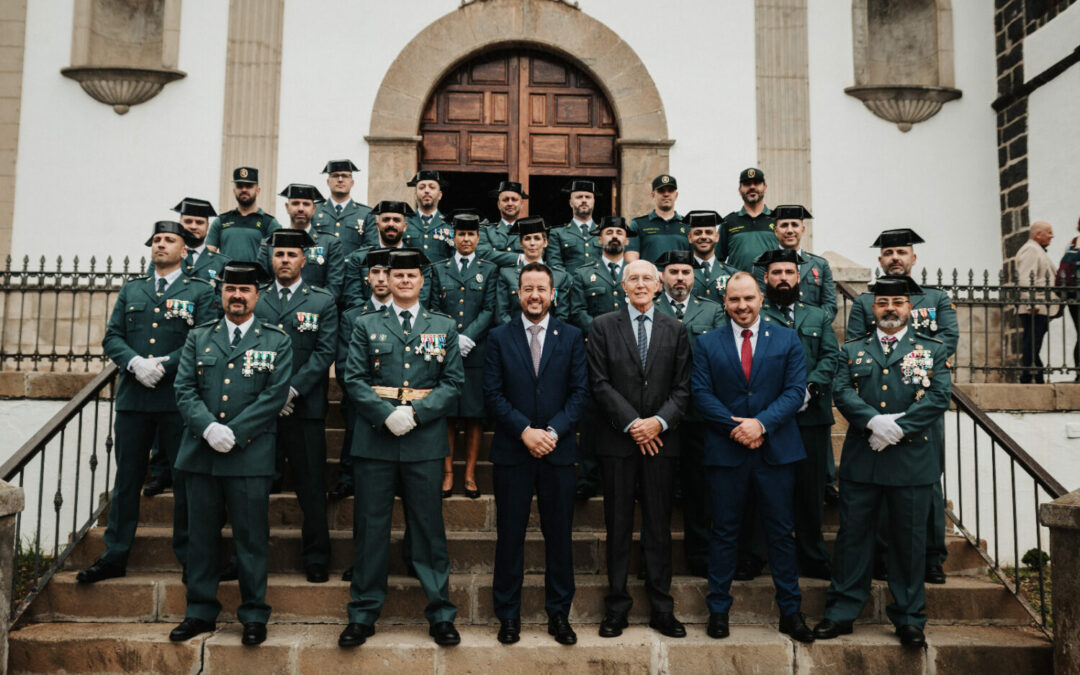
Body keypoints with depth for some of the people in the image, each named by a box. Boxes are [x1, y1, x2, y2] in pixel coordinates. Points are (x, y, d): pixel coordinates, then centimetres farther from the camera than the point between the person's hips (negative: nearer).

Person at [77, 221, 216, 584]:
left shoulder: (201, 292, 5)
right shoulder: (130, 291, 16)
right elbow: (111, 338, 9)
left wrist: (163, 365, -15)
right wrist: (135, 362, -10)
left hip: (179, 399, -3)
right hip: (133, 398, 4)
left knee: (186, 479, 3)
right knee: (126, 478, 9)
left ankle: (189, 557, 13)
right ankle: (115, 556, 19)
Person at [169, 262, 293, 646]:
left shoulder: (277, 342, 5)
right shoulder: (198, 338, 13)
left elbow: (275, 395, -5)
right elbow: (184, 389, 4)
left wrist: (234, 433, -13)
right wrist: (208, 427, -14)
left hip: (251, 455, -3)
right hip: (201, 453, 3)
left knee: (252, 538, 3)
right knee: (202, 535, 11)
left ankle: (254, 615, 15)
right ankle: (201, 611, 24)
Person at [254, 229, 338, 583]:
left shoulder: (323, 301, 6)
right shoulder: (254, 300, 12)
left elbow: (325, 352, -3)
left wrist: (292, 390, -11)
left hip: (305, 406, -2)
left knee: (311, 486, 3)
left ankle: (315, 558, 14)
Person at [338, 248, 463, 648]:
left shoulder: (443, 327, 11)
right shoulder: (366, 326, 11)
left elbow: (453, 382, 4)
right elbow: (354, 379, 2)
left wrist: (415, 413, -10)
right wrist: (387, 414, -13)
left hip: (425, 440, 0)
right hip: (375, 438, 0)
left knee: (429, 526, 4)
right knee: (371, 526, 5)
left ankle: (441, 615, 13)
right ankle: (364, 613, 17)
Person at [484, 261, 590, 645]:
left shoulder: (571, 337, 6)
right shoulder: (500, 338, 4)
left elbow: (580, 391, 1)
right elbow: (493, 393, -2)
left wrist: (553, 431, -12)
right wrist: (525, 431, -12)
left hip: (558, 451, 1)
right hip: (512, 451, 0)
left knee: (559, 534, 7)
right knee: (509, 535, 5)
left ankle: (559, 614, 22)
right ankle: (508, 615, 19)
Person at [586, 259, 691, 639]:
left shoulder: (675, 330, 10)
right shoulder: (603, 327, 4)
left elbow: (682, 387, 5)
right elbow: (600, 384, -3)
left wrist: (659, 421, -10)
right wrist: (632, 423, -11)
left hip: (660, 438, 1)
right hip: (617, 438, -1)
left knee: (659, 526, 7)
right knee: (618, 526, 5)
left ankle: (661, 608, 17)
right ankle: (617, 605, 16)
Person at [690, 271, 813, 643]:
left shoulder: (787, 339, 5)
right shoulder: (707, 343, 5)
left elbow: (795, 389, -2)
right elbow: (702, 394, -2)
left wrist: (761, 423, -15)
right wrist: (737, 428, -13)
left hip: (776, 450, 1)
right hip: (725, 449, 0)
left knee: (781, 532, 8)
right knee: (724, 532, 8)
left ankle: (790, 611, 20)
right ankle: (718, 609, 19)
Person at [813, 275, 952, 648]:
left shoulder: (933, 349, 8)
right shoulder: (852, 350, 11)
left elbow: (939, 397, -5)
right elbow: (843, 393, -2)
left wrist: (898, 429, -15)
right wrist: (874, 421, -19)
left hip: (913, 460, -1)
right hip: (861, 459, 1)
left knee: (909, 539, 8)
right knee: (853, 533, 6)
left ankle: (909, 618, 22)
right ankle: (841, 612, 17)